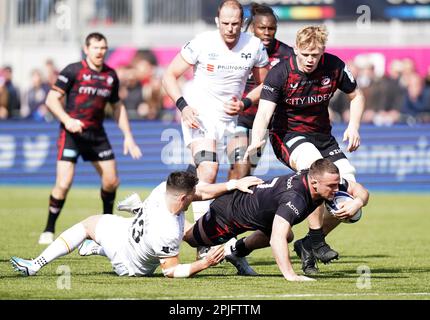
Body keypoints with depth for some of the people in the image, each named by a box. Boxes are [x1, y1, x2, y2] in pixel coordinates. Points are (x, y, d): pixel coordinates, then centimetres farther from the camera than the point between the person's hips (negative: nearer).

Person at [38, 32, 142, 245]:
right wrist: (67, 120, -25)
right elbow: (51, 99, -10)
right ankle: (48, 231, 1)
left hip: (97, 134, 5)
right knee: (64, 184, -14)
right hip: (72, 132, -5)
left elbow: (117, 107, 20)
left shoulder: (111, 76, 9)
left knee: (111, 181, 4)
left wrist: (128, 136, 13)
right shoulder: (73, 71, -8)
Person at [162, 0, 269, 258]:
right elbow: (170, 75, -4)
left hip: (230, 118, 5)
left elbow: (264, 84, 10)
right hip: (199, 114, -5)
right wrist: (183, 106, -17)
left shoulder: (254, 46, -4)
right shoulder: (202, 43, -12)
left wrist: (245, 103, -8)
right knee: (208, 172, -22)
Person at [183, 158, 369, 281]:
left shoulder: (328, 181, -24)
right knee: (190, 238, 19)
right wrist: (290, 275, -65)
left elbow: (360, 191, -10)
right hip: (231, 212, -7)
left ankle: (237, 250, 50)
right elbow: (276, 239, -56)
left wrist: (357, 202, -34)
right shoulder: (294, 197, -47)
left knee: (287, 236, 31)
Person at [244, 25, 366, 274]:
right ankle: (316, 240, -28)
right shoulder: (280, 73, -18)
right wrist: (257, 140, -47)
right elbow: (264, 112, -27)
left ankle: (309, 245, 3)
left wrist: (353, 126, -8)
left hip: (322, 135, 5)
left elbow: (356, 96, 8)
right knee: (314, 164, -37)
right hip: (288, 135, -5)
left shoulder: (334, 67, -8)